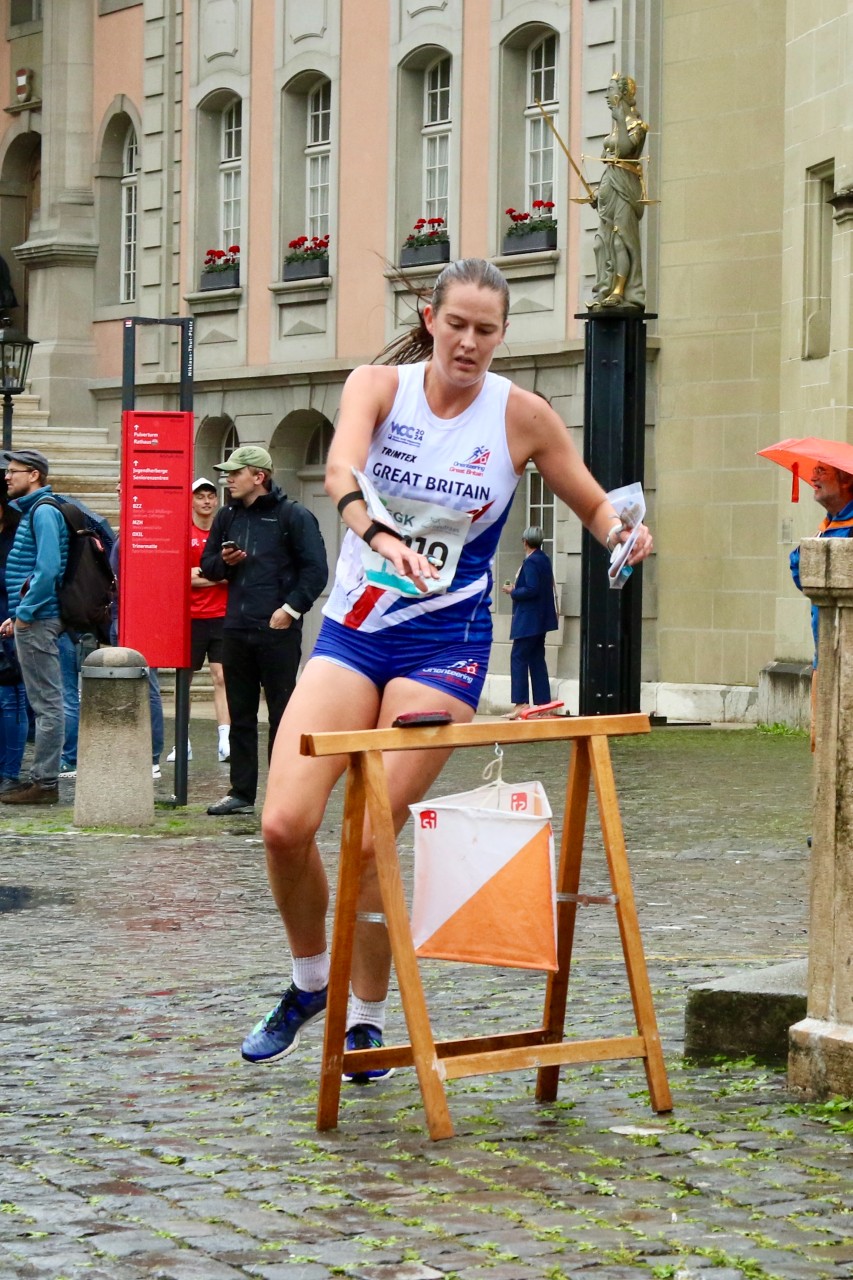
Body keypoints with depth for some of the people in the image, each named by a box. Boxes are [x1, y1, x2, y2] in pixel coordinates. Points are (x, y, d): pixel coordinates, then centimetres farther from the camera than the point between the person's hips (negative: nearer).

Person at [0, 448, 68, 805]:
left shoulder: (44, 511, -12)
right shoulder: (31, 511, 18)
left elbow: (48, 569, -22)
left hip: (37, 622, -10)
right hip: (30, 619, 10)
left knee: (46, 703, -7)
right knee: (43, 703, 12)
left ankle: (45, 782, -6)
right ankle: (41, 778, 17)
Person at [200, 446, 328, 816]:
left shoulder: (293, 516, -4)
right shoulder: (227, 517, 13)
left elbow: (315, 570, -6)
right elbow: (208, 566, 20)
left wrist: (291, 609, -13)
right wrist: (224, 561, -2)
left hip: (277, 630, -6)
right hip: (236, 629, 6)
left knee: (282, 714, -1)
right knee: (240, 715, 9)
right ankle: (241, 792, 15)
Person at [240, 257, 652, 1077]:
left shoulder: (519, 416, -2)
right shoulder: (378, 386, -2)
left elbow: (592, 502, 9)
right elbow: (341, 469, -23)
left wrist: (621, 530, -15)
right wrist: (378, 534, -44)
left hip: (444, 645, -2)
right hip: (352, 630, 2)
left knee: (370, 835, -9)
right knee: (285, 824, -11)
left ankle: (367, 1017, 11)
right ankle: (310, 980, 17)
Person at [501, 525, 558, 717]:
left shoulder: (531, 562, -17)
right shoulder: (544, 559, 12)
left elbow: (531, 589, -24)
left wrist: (512, 591, -10)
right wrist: (516, 588, 15)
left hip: (528, 620, -10)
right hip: (540, 620, 10)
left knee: (518, 658, -7)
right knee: (537, 660, 11)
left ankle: (521, 703, -10)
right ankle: (542, 702, 11)